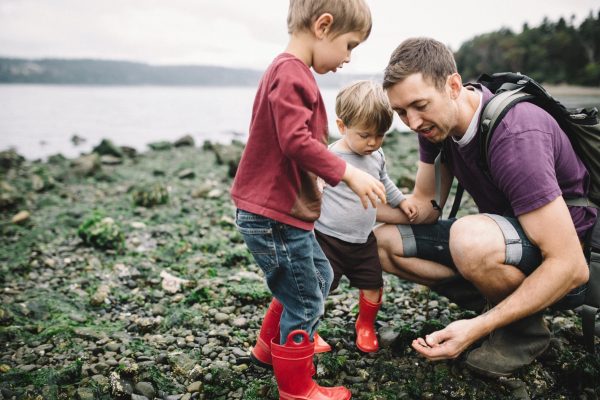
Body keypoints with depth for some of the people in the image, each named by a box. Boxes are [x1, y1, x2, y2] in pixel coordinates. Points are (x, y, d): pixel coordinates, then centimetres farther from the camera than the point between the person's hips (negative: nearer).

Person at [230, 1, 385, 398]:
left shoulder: (292, 72, 14)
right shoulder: (291, 74, -19)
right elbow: (296, 141, -27)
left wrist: (321, 178, 20)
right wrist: (346, 172, -21)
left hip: (286, 210, 11)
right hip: (274, 215, -11)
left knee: (319, 277, 26)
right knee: (306, 303, 3)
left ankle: (271, 346, 42)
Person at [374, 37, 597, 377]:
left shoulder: (515, 135, -31)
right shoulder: (436, 122, -6)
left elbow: (571, 266, -32)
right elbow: (425, 207, 1)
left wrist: (478, 327, -36)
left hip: (557, 267, -8)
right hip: (502, 236, 8)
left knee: (471, 238, -39)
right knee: (384, 242, 1)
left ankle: (525, 327, -7)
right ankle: (506, 301, 4)